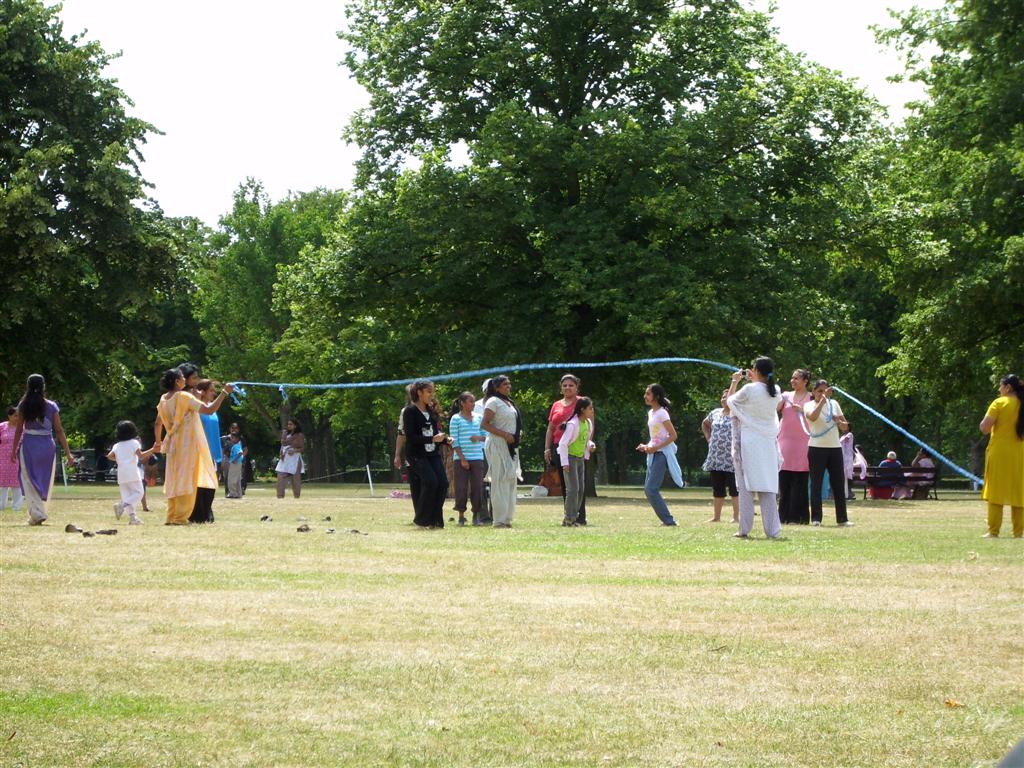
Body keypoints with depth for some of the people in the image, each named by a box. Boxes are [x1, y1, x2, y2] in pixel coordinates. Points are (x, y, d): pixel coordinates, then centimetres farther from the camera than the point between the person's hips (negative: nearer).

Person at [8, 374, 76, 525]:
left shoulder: (23, 406, -3)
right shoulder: (51, 406, -3)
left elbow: (19, 429, -1)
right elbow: (59, 430, -3)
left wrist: (14, 450, 9)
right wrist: (68, 453, 0)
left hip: (28, 445, -1)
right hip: (47, 445, 1)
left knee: (30, 480, 3)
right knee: (45, 481, 13)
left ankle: (36, 514, -11)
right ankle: (37, 514, 18)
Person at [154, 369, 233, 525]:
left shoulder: (164, 399, 8)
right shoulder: (184, 397, -15)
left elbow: (158, 424, 18)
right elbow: (209, 409, -20)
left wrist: (158, 442, 33)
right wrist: (224, 392, -12)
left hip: (172, 446, 7)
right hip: (187, 445, -7)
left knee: (173, 481, 12)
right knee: (186, 481, -4)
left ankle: (171, 517, 13)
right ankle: (180, 518, -6)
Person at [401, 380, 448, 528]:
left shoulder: (431, 411, 15)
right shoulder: (410, 411, -7)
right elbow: (410, 436, -16)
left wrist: (444, 439, 0)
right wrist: (432, 439, -20)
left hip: (433, 453, 7)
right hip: (416, 454, -7)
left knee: (443, 482, -8)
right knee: (431, 481, -21)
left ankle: (435, 520, 1)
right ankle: (421, 520, -7)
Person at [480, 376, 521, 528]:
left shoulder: (509, 403, 18)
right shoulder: (493, 402, -9)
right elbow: (484, 424, -17)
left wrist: (518, 433, 8)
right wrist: (505, 434, -22)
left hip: (510, 446, 9)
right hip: (498, 446, -9)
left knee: (511, 480, 10)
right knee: (500, 481, -10)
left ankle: (507, 518, 15)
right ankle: (500, 520, -9)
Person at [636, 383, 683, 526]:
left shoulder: (661, 413, -13)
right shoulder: (651, 413, 14)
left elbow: (673, 435, -16)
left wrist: (655, 448, -19)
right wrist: (647, 446, 7)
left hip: (661, 454, -9)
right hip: (654, 454, 9)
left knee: (651, 489, -13)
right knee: (648, 489, 7)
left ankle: (668, 520, -7)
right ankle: (667, 519, 11)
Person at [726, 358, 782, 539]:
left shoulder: (749, 390, -13)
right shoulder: (775, 391, 2)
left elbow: (730, 400, 4)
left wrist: (735, 381, 17)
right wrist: (754, 380, 27)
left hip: (748, 443, -4)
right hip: (768, 442, 4)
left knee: (746, 485, 1)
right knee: (768, 486, 7)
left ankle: (745, 529, -1)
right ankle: (772, 529, 4)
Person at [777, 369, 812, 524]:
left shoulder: (811, 398, 5)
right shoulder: (786, 396, 12)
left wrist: (801, 409, -12)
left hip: (802, 443, -3)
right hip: (785, 441, 3)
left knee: (800, 482, -3)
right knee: (784, 481, 3)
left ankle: (798, 516, 0)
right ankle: (784, 515, 8)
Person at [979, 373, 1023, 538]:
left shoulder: (999, 403, -8)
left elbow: (984, 428, -14)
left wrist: (984, 422, 6)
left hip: (999, 453, -4)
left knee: (996, 493, 0)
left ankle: (993, 531, -2)